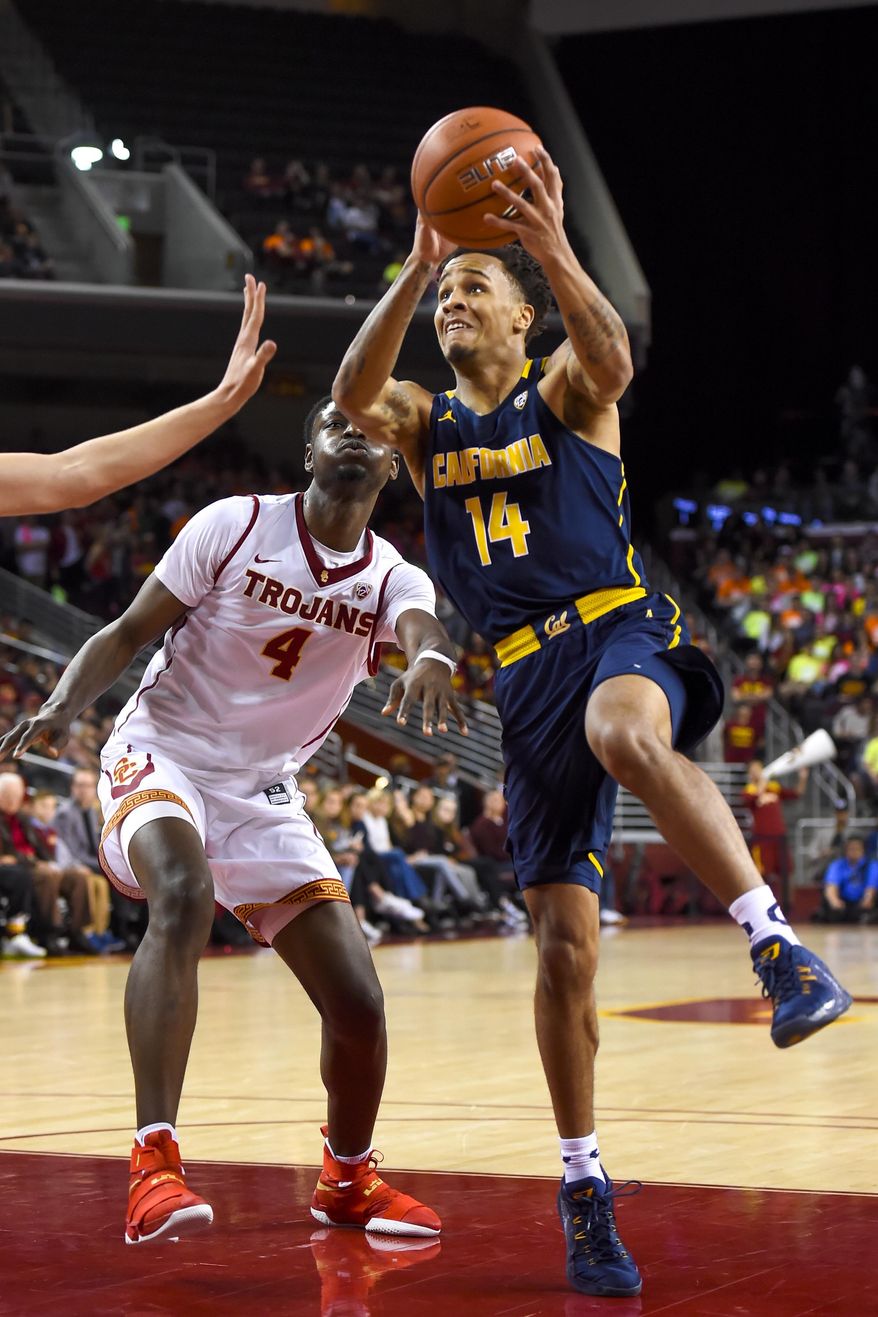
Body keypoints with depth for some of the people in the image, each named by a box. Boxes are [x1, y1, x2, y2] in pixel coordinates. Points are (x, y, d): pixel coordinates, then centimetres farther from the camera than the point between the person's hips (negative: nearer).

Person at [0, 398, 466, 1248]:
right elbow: (127, 633, -4)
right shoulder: (237, 525, -8)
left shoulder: (391, 580, -1)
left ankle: (347, 1180, 29)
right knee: (183, 894, -38)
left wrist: (430, 662, -50)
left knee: (358, 1005, 0)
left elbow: (422, 629, -26)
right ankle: (154, 1163, -41)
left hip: (263, 794, 4)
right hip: (160, 758, -4)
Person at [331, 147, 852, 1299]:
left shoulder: (564, 391, 6)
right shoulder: (425, 423, 14)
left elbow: (612, 359, -21)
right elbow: (354, 394, -10)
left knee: (627, 734, -42)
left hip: (620, 630, -4)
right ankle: (583, 1185, 11)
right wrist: (413, 270, -24)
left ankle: (781, 948, -43)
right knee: (564, 942, 0)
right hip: (528, 681, 4)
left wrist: (556, 253, -39)